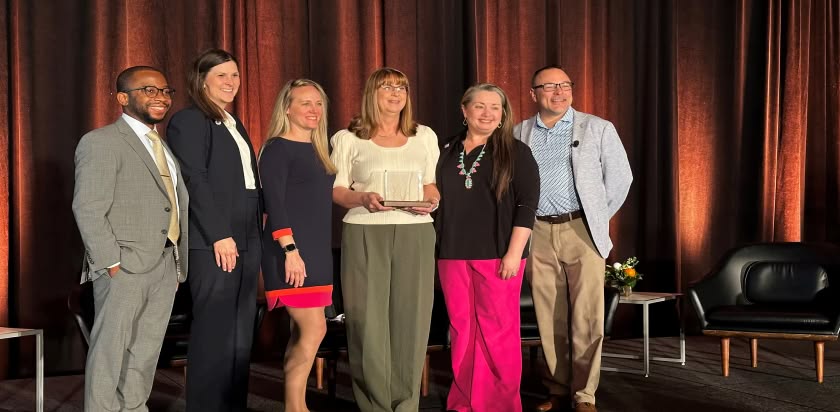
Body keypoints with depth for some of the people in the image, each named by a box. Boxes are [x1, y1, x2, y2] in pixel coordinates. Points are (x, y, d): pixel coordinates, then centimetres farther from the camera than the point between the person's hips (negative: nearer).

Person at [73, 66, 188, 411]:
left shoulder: (165, 147, 18)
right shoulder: (100, 142, -6)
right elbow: (88, 209, -13)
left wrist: (180, 263, 9)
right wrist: (111, 264, -17)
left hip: (165, 265, 7)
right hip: (124, 266, -7)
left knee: (146, 353, 12)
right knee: (110, 349, 0)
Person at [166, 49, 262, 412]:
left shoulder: (235, 125, 21)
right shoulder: (189, 121, -4)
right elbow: (194, 182, -13)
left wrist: (255, 235, 11)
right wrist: (220, 235, -19)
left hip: (246, 239, 8)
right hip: (212, 241, -8)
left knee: (241, 333, 9)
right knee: (213, 331, -5)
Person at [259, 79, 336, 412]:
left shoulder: (318, 149, 16)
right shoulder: (277, 148, -8)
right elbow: (274, 203, -16)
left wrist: (317, 252, 15)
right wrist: (290, 250, -23)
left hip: (317, 249, 8)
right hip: (290, 250, -8)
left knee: (302, 332, 9)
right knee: (314, 329, -12)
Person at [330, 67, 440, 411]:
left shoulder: (425, 136, 15)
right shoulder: (348, 138, 7)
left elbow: (433, 184, 17)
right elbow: (335, 190, 4)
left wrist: (431, 201, -5)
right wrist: (363, 199, -15)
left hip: (415, 233, 2)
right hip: (365, 234, -2)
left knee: (410, 317, -1)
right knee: (369, 319, -4)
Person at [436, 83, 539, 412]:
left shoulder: (515, 152, 1)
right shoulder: (446, 152, 12)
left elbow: (527, 204, -6)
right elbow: (436, 201, 16)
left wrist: (514, 252, -14)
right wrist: (435, 247, 12)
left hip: (497, 254, -3)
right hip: (452, 254, 4)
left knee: (497, 330, -2)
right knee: (461, 329, 7)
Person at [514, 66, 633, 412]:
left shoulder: (598, 128, 3)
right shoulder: (519, 134, 8)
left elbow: (620, 177, 5)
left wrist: (598, 219, 5)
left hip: (582, 231, -2)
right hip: (538, 234, 2)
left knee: (586, 317, -3)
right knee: (549, 318, 6)